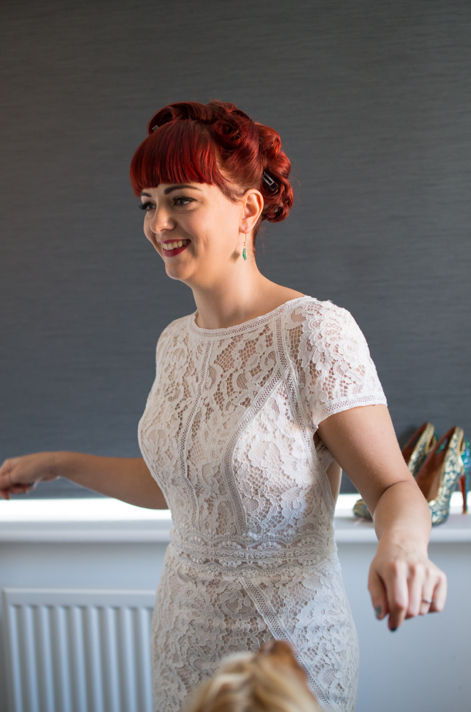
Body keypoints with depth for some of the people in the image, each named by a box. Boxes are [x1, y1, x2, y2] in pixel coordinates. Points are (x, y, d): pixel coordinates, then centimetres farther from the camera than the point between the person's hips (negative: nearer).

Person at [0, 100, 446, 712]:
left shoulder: (316, 333, -20)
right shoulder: (176, 342, 1)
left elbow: (395, 489, -19)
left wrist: (401, 545, -41)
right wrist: (57, 463, 13)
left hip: (289, 642, -6)